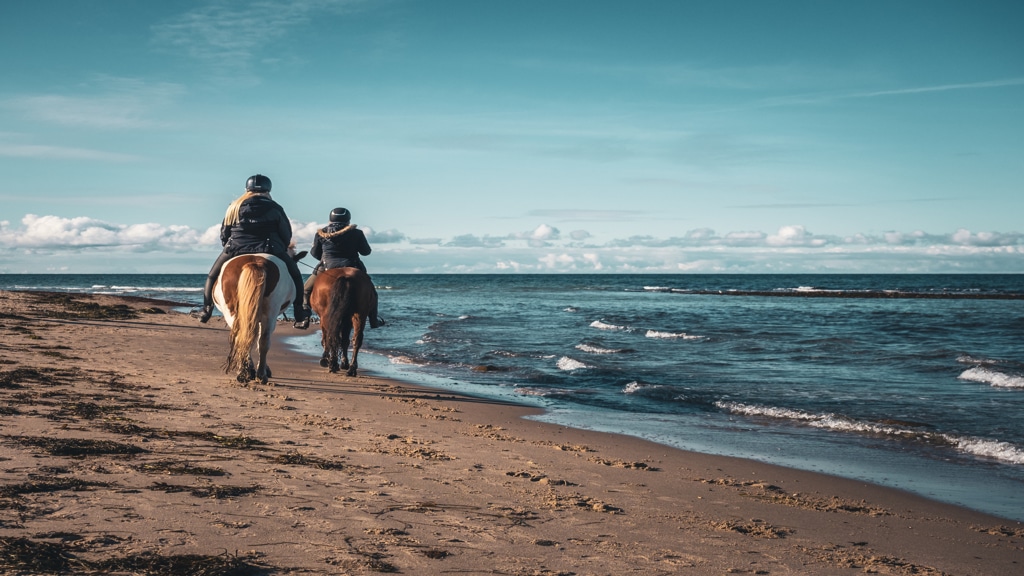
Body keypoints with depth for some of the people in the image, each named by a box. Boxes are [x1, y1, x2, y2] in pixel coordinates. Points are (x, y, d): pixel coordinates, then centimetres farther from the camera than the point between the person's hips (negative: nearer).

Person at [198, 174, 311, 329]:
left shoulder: (235, 207, 13)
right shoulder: (275, 209, 7)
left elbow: (223, 234, 15)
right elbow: (287, 236, 9)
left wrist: (228, 246, 31)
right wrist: (281, 249, 27)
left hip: (236, 250, 1)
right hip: (271, 251, -1)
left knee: (213, 276, 24)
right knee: (295, 276, 16)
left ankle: (206, 309, 12)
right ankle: (299, 315, 4)